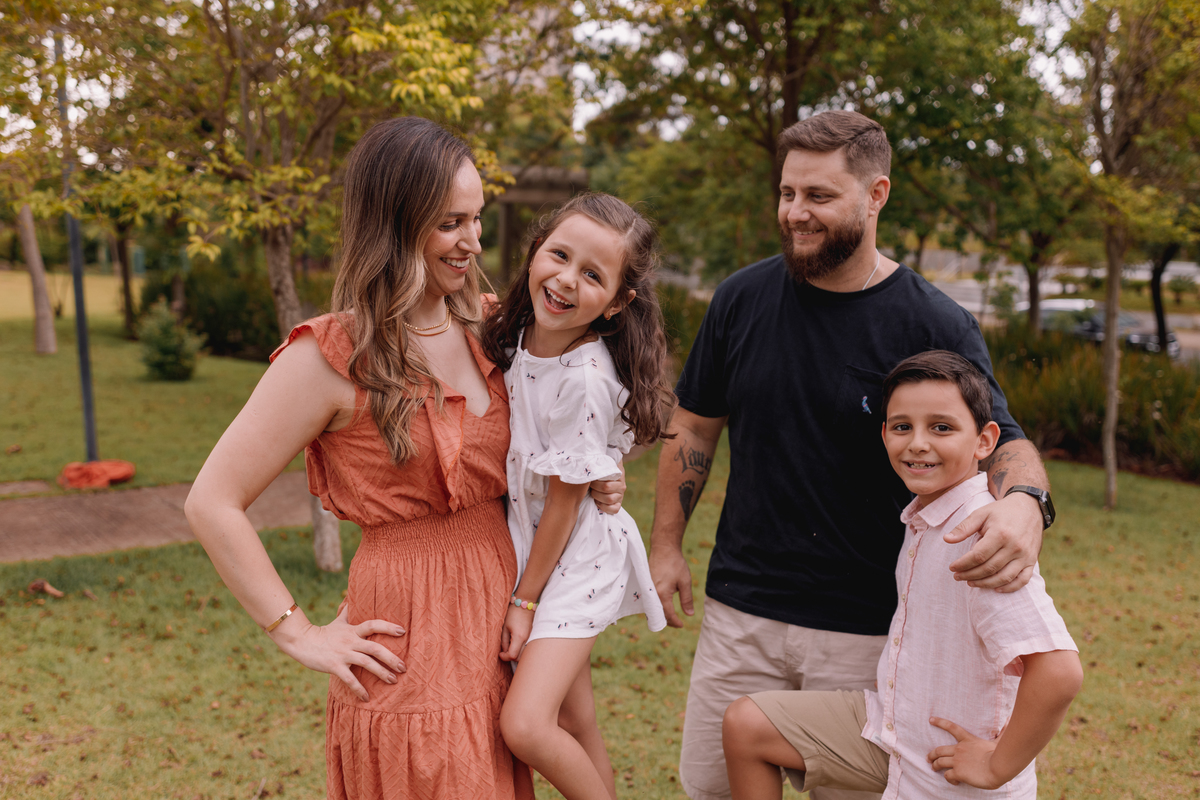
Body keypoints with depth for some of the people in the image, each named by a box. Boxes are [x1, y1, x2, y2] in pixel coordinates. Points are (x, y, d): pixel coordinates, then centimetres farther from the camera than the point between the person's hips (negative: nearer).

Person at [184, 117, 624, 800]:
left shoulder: (481, 327, 5)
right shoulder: (333, 355, -14)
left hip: (498, 624, 6)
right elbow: (212, 504, -13)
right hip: (410, 644, -6)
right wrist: (299, 634, -12)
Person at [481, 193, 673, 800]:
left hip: (575, 555, -7)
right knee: (576, 727, 16)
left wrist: (525, 600, -11)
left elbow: (564, 501, -18)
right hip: (522, 545, 7)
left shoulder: (586, 379, -25)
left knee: (524, 726, -16)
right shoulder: (516, 336, -4)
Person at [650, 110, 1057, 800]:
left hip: (870, 630, -2)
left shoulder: (937, 327, -8)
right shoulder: (742, 299, 1)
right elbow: (694, 427, 10)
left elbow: (1005, 441, -7)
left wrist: (1024, 504, -31)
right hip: (741, 609, 3)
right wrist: (667, 543, 8)